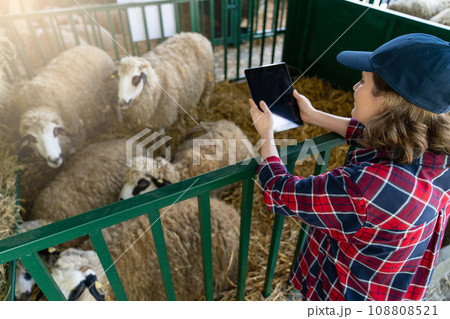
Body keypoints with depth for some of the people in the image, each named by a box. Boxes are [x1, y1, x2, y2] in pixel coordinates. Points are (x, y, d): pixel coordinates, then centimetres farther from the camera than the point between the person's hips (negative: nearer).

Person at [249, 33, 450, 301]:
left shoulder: (364, 188, -42)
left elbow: (278, 193, -27)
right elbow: (370, 134, 2)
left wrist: (267, 133, -12)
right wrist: (314, 116, 8)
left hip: (346, 295, -6)